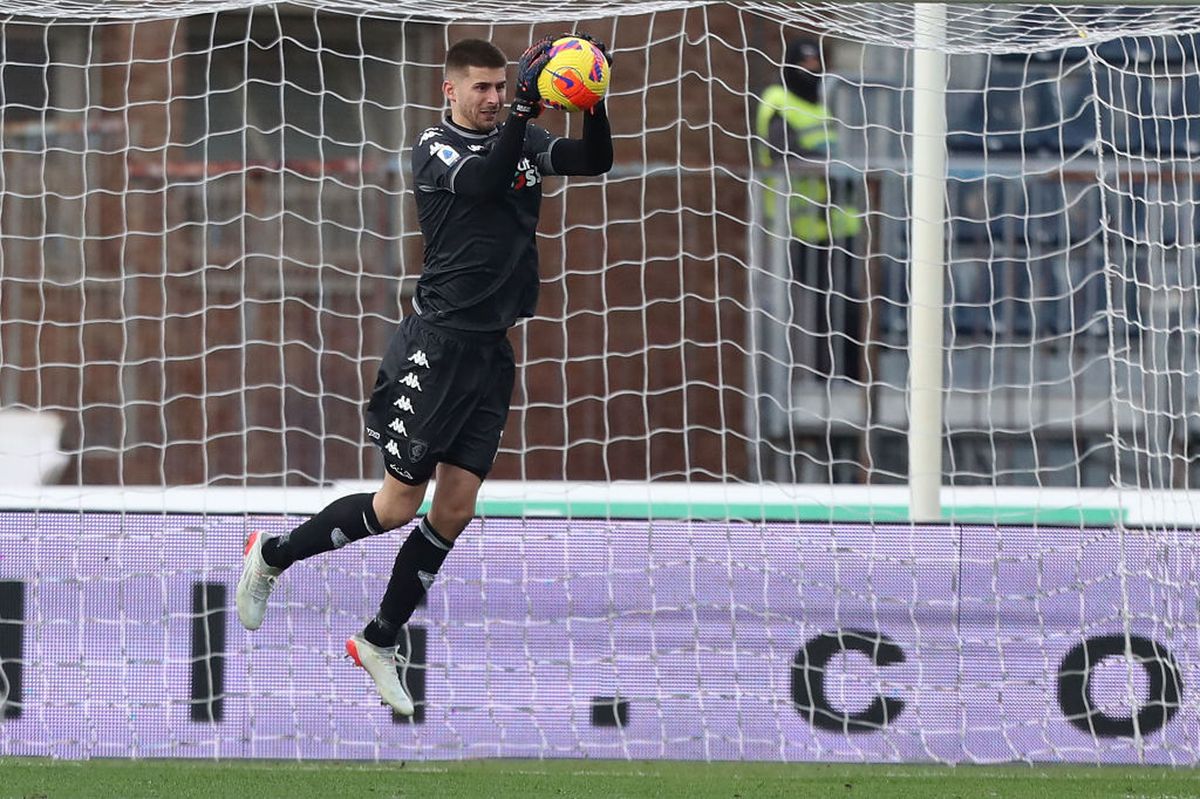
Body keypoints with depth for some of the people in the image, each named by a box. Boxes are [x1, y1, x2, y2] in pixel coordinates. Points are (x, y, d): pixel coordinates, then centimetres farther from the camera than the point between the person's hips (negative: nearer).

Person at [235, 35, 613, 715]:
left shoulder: (524, 141, 9)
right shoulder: (435, 148, -8)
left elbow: (596, 161, -5)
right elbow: (484, 181, -27)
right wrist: (525, 108, -39)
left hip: (493, 351, 6)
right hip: (437, 345, -6)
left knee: (454, 511, 4)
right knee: (397, 506, -5)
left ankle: (379, 643, 18)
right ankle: (272, 557, 16)